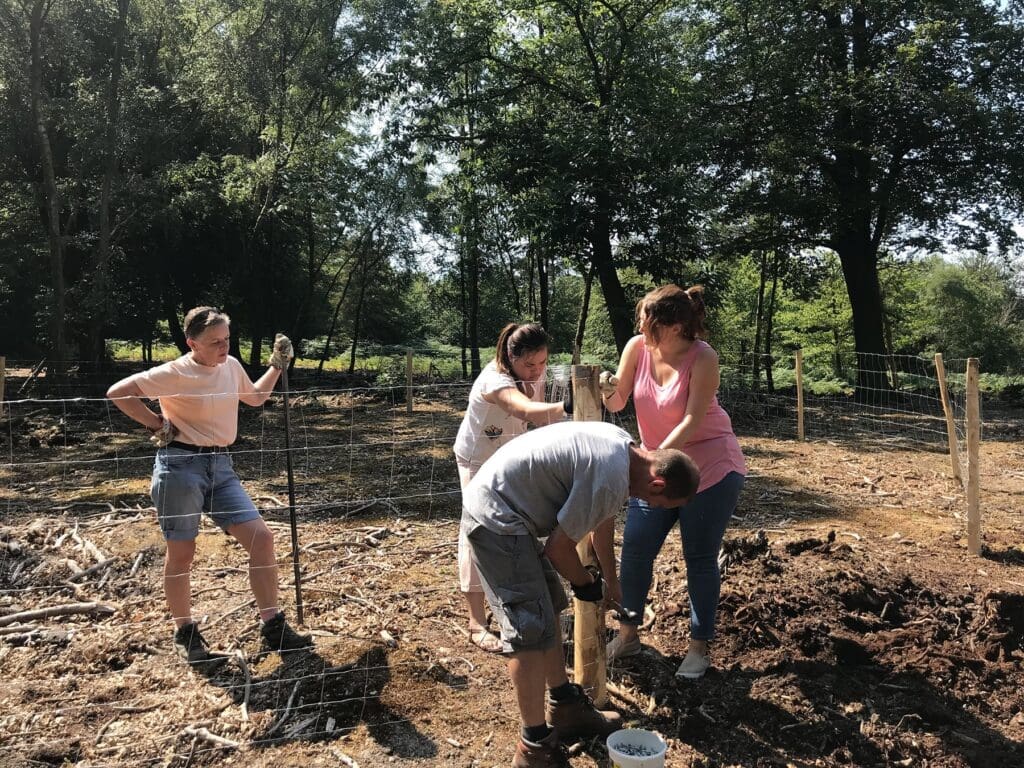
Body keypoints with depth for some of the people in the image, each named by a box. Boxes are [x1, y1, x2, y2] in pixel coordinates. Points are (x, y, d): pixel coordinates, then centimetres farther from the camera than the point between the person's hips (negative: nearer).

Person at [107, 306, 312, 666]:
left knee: (261, 537, -3)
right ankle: (185, 635, 23)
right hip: (181, 465, -6)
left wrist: (277, 365, 19)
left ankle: (273, 626, 6)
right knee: (181, 553, 4)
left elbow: (255, 397, 27)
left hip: (221, 467, 6)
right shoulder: (175, 373, -12)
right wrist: (156, 424, -10)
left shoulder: (231, 366, 8)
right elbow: (117, 392, -12)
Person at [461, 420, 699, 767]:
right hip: (494, 518, -11)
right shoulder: (611, 479, -26)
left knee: (549, 608, 19)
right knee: (532, 629, -8)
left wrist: (611, 582, 32)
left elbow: (603, 518, 21)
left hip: (503, 509, 11)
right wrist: (585, 582, 4)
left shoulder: (625, 445, 5)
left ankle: (564, 705, 34)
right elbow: (558, 547, -17)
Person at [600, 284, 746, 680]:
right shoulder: (637, 347, -9)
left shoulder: (702, 358, -21)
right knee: (635, 550, 5)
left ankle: (699, 646, 21)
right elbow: (618, 402, -4)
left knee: (700, 558, 4)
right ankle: (627, 634, 23)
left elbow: (692, 421, -23)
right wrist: (608, 390, -26)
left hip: (711, 468, -4)